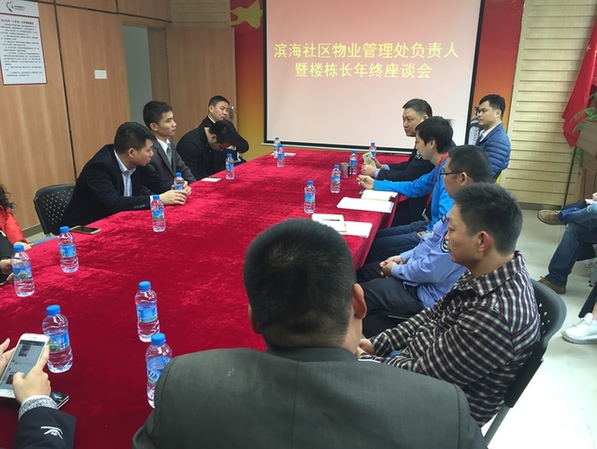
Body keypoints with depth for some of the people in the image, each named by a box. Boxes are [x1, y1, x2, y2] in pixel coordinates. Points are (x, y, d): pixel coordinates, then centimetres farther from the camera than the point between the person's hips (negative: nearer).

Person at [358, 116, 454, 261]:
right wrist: (375, 184, 22)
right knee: (375, 237, 13)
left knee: (375, 246, -8)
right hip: (431, 225, 10)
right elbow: (414, 187, 21)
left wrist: (430, 233, -12)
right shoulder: (441, 167, 7)